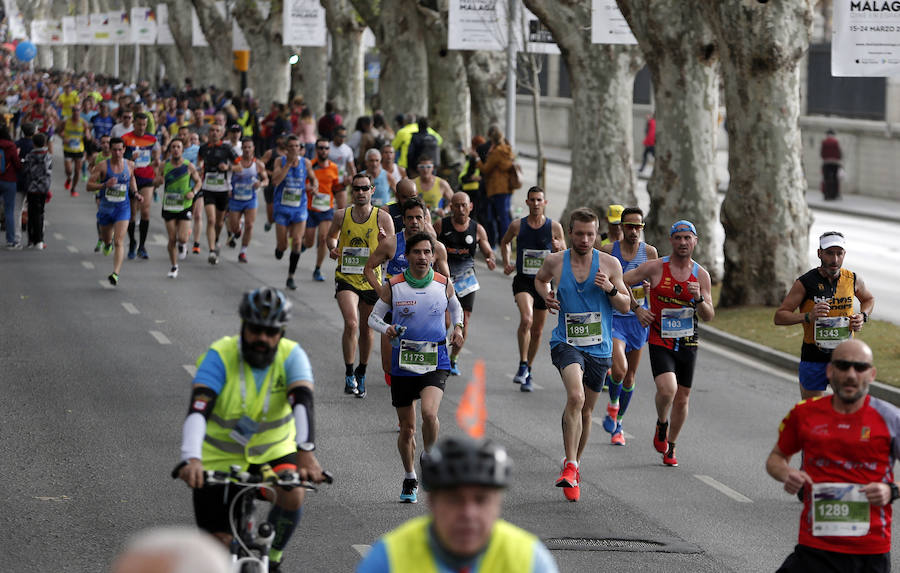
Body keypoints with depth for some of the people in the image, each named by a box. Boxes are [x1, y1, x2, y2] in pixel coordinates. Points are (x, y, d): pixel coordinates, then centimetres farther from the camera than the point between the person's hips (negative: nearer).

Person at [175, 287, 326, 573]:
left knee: (292, 494, -28)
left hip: (273, 450, 2)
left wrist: (306, 451, -51)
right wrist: (191, 459, -51)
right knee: (219, 543, -8)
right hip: (221, 456, -1)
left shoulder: (291, 356, -17)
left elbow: (303, 402, -33)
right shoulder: (220, 356, -22)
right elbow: (198, 409, -35)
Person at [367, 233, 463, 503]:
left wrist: (457, 327, 3)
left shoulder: (444, 284, 1)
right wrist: (387, 329, -17)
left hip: (435, 361, 0)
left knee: (429, 413, -24)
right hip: (403, 360, 0)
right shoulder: (393, 286, -4)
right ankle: (410, 479, 28)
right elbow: (373, 318, 4)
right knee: (407, 427, 7)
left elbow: (455, 307, 21)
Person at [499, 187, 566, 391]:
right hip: (523, 280, -2)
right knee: (526, 319, -27)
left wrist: (559, 249, -18)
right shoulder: (517, 225, 0)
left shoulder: (555, 227, -1)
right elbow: (504, 242, 22)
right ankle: (523, 366, -17)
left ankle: (528, 373, 27)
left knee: (537, 331, 10)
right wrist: (506, 263, 10)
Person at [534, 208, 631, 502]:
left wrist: (610, 290, -17)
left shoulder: (610, 264, -3)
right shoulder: (555, 262, -2)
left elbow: (625, 306, 3)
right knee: (575, 397, -27)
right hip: (566, 343, -2)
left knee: (585, 411, 14)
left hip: (599, 347, 2)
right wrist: (546, 296, 0)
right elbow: (540, 279, 21)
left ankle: (573, 464, 35)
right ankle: (570, 466, -24)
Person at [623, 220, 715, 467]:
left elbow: (708, 317, 0)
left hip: (687, 344, 3)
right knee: (667, 389, -24)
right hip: (661, 342, -3)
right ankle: (661, 424, 8)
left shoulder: (701, 275, 1)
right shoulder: (655, 268, -7)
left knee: (682, 399, 8)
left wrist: (699, 299, -19)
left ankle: (670, 447, 29)